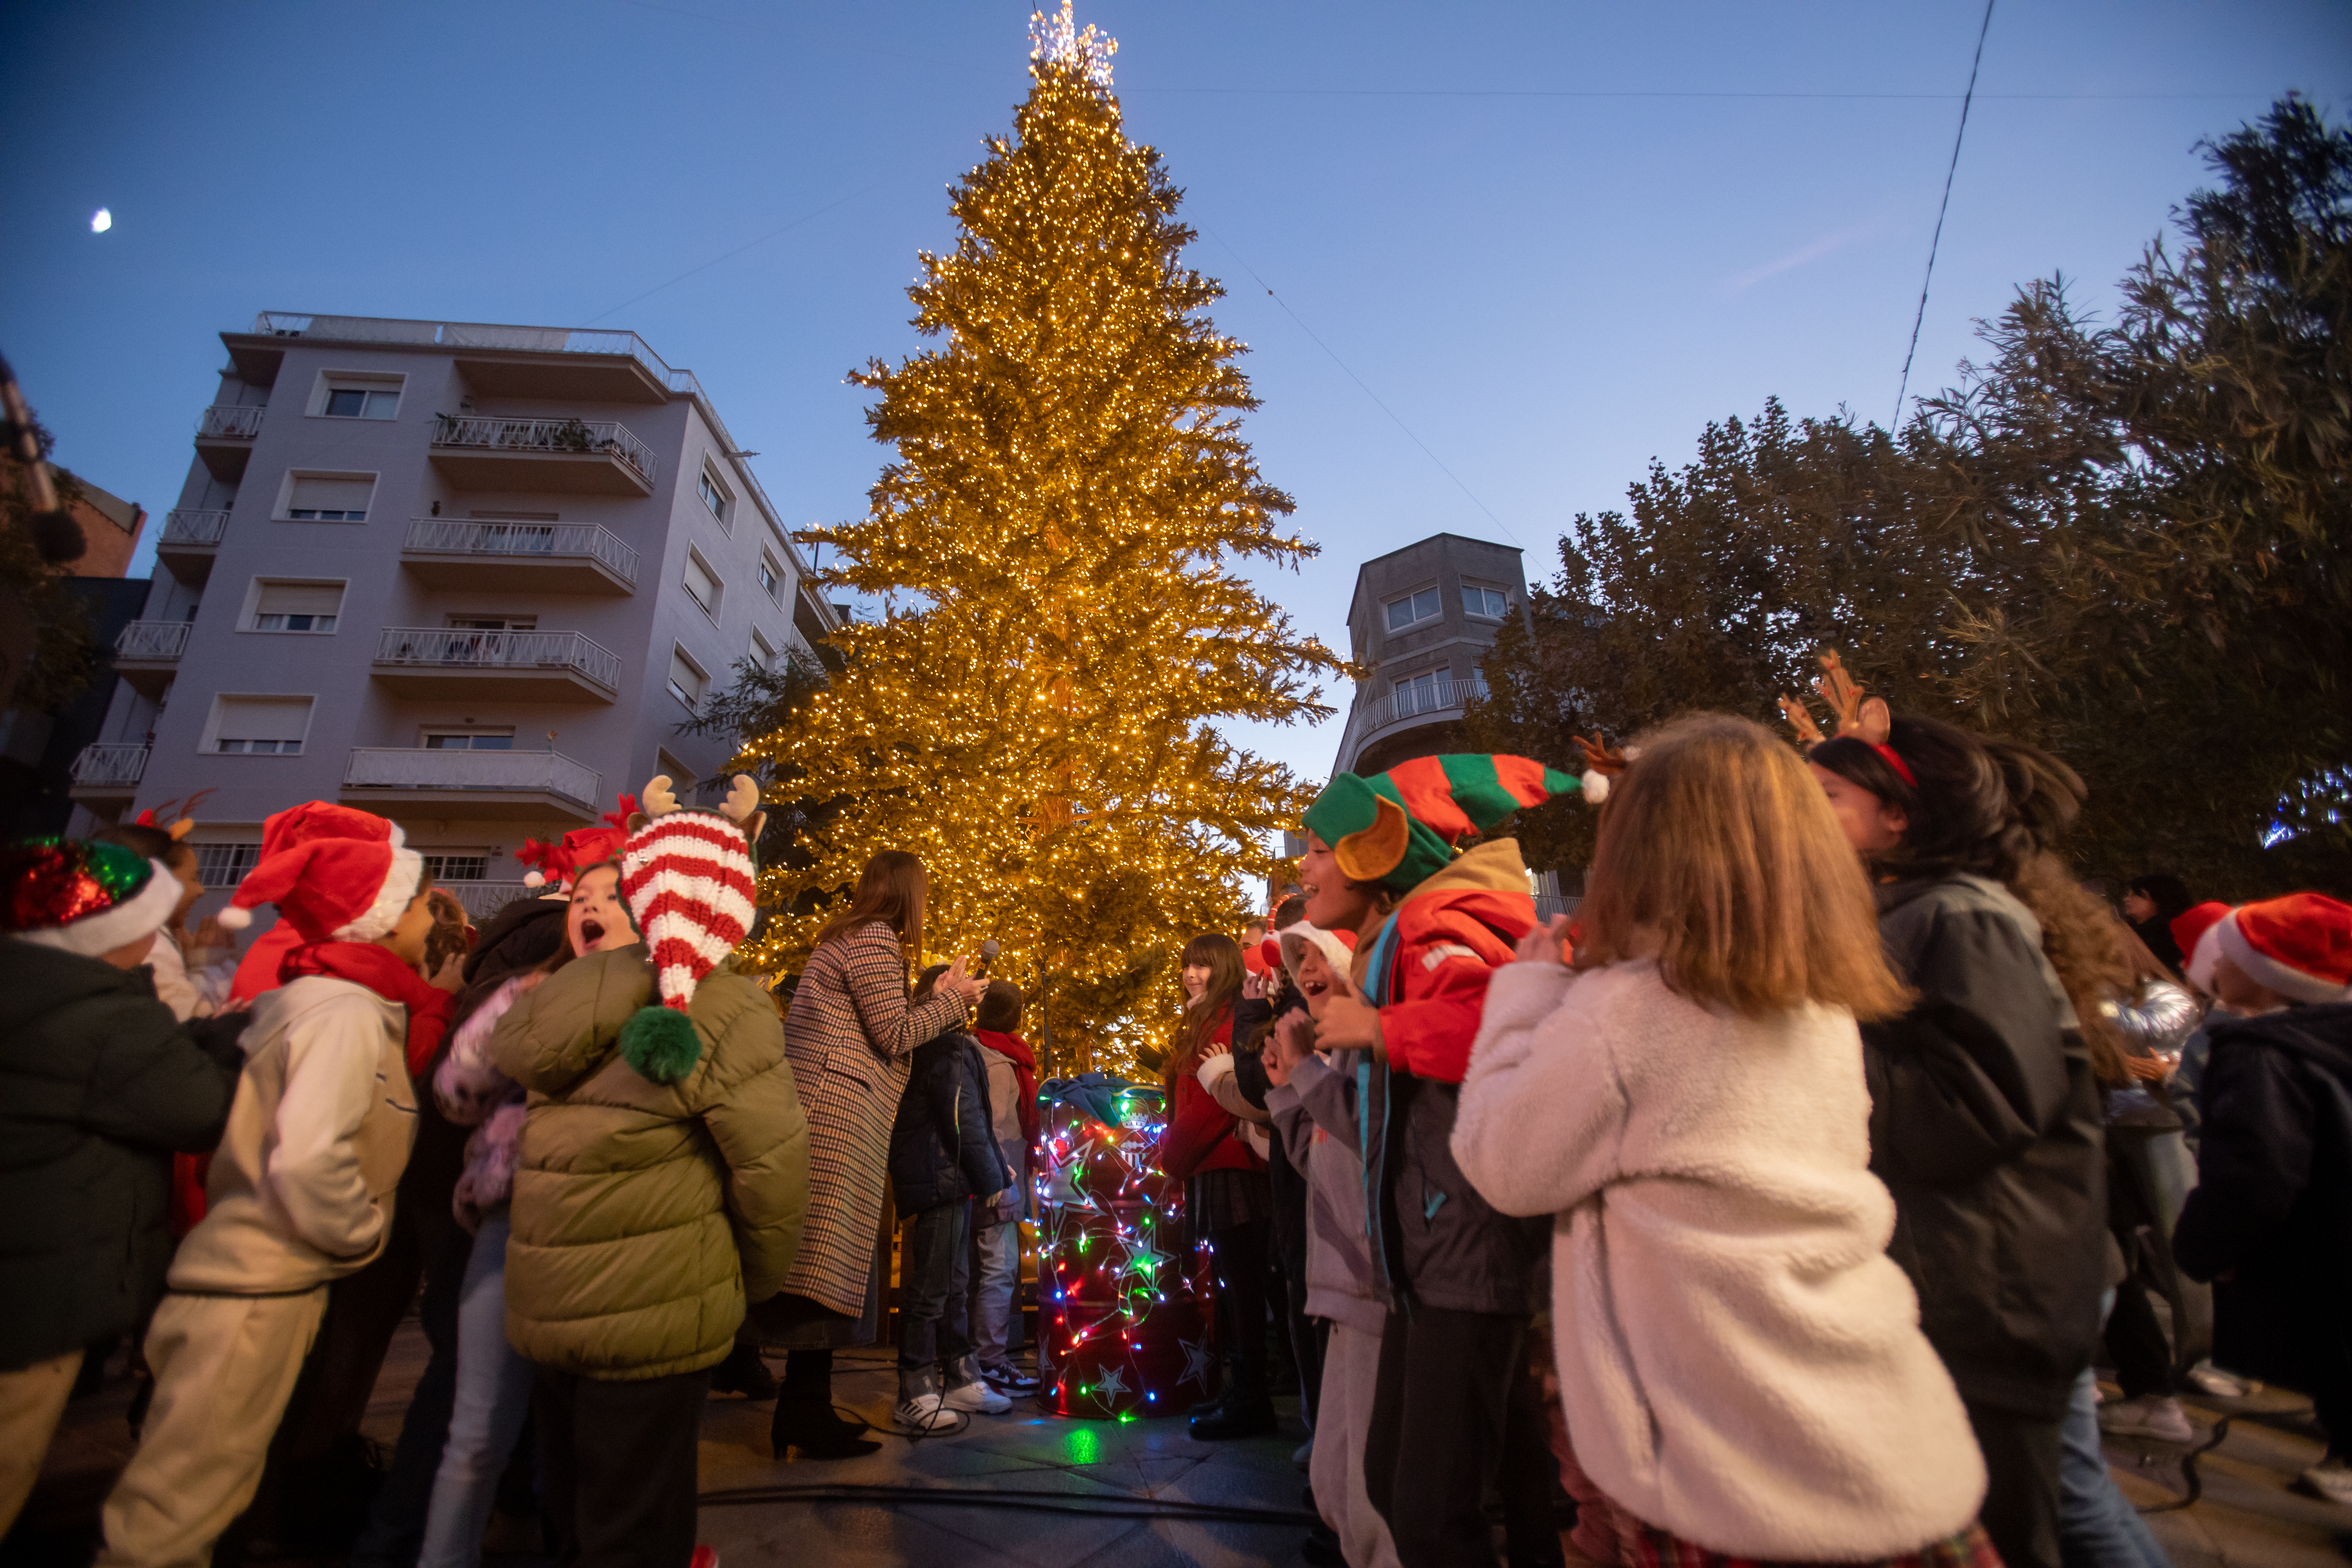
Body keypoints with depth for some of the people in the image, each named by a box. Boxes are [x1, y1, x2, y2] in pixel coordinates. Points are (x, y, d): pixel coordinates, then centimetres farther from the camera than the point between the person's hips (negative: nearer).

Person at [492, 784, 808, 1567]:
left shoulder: (574, 990, -1)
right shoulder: (729, 1010, -18)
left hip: (543, 1305, 6)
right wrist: (752, 1282, -1)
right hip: (655, 1314, -6)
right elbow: (773, 1166, -18)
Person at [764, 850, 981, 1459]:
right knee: (825, 1267, -6)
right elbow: (894, 1037, -11)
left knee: (820, 1266, 12)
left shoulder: (845, 938, 23)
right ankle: (806, 1415, 0)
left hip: (820, 1107, 10)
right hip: (839, 1108, -10)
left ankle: (804, 1409, 19)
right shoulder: (874, 939, -9)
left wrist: (939, 998, 22)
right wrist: (952, 999, 1)